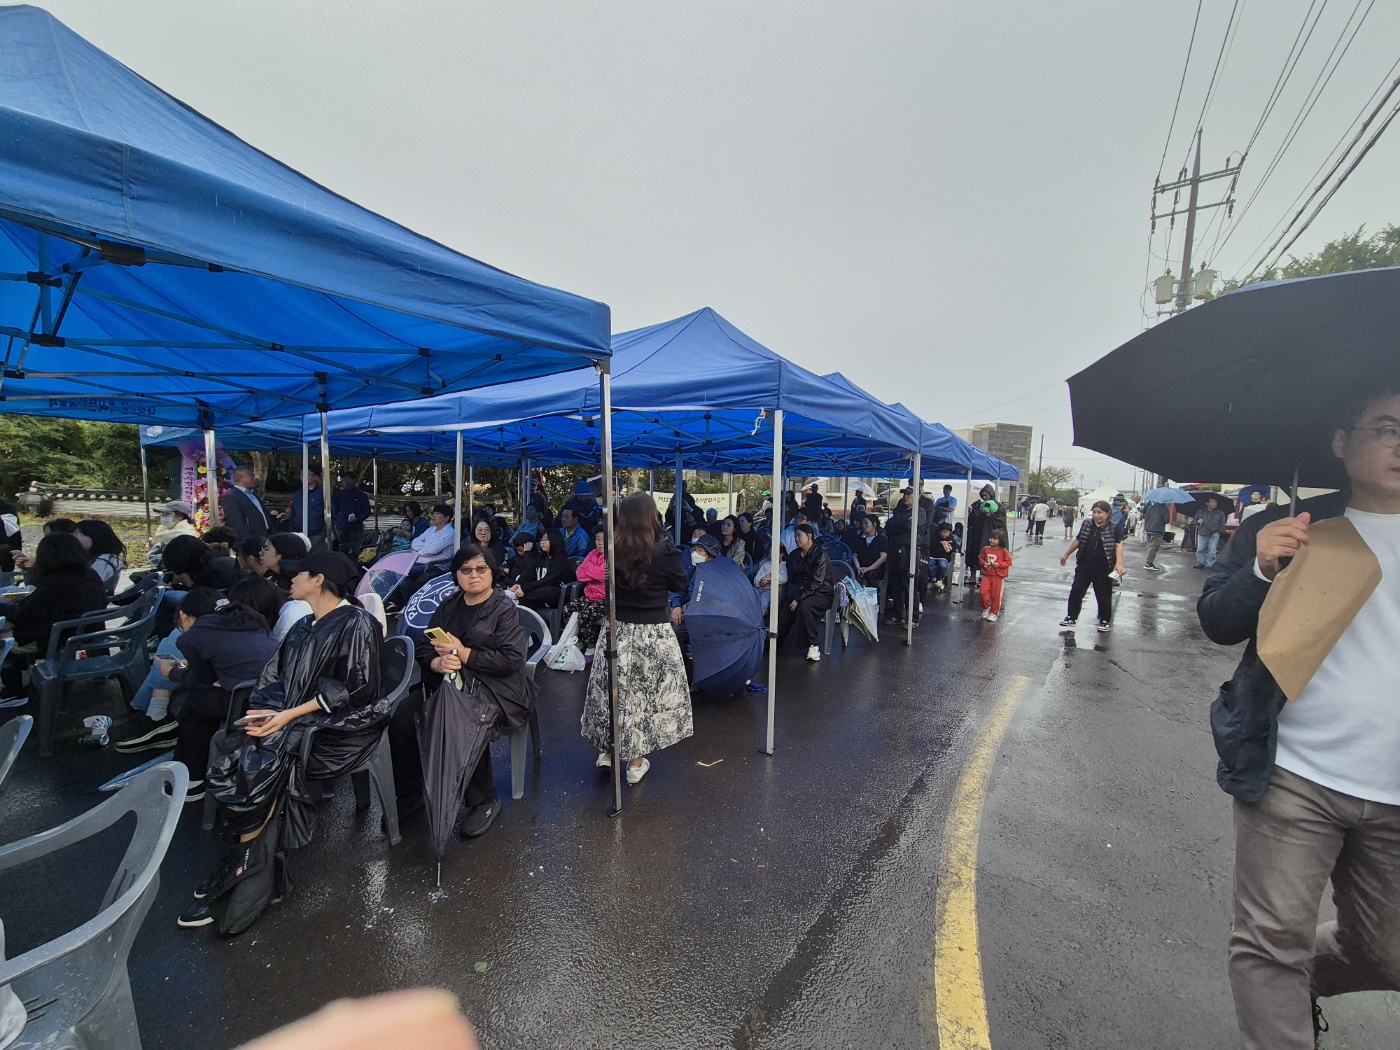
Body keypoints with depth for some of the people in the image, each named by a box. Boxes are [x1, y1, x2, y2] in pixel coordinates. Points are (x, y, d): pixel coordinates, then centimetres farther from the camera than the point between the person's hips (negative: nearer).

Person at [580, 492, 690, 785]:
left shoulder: (612, 549, -7)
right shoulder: (663, 550, -17)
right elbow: (679, 583, 0)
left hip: (618, 629, 3)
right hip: (653, 633, -3)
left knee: (615, 690, 17)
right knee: (646, 693, 11)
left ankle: (607, 750, 30)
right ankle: (636, 760, 21)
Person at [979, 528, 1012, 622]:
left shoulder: (1003, 551, -7)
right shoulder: (985, 549, 2)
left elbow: (1008, 562, -3)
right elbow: (980, 558, 16)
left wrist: (999, 564, -16)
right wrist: (983, 563, -3)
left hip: (998, 576, -2)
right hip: (986, 574, 3)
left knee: (995, 595, 4)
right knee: (984, 592, -6)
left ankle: (994, 613, 19)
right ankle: (985, 608, 19)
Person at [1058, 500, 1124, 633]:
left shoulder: (1115, 528, -9)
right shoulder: (1086, 524, 4)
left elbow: (1118, 545, -20)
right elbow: (1078, 540, 16)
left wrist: (1119, 563, -34)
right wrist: (1067, 554, 22)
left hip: (1103, 569, -4)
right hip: (1084, 566, 4)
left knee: (1103, 595, 7)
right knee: (1076, 591, 6)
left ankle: (1106, 621, 23)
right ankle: (1071, 617, 18)